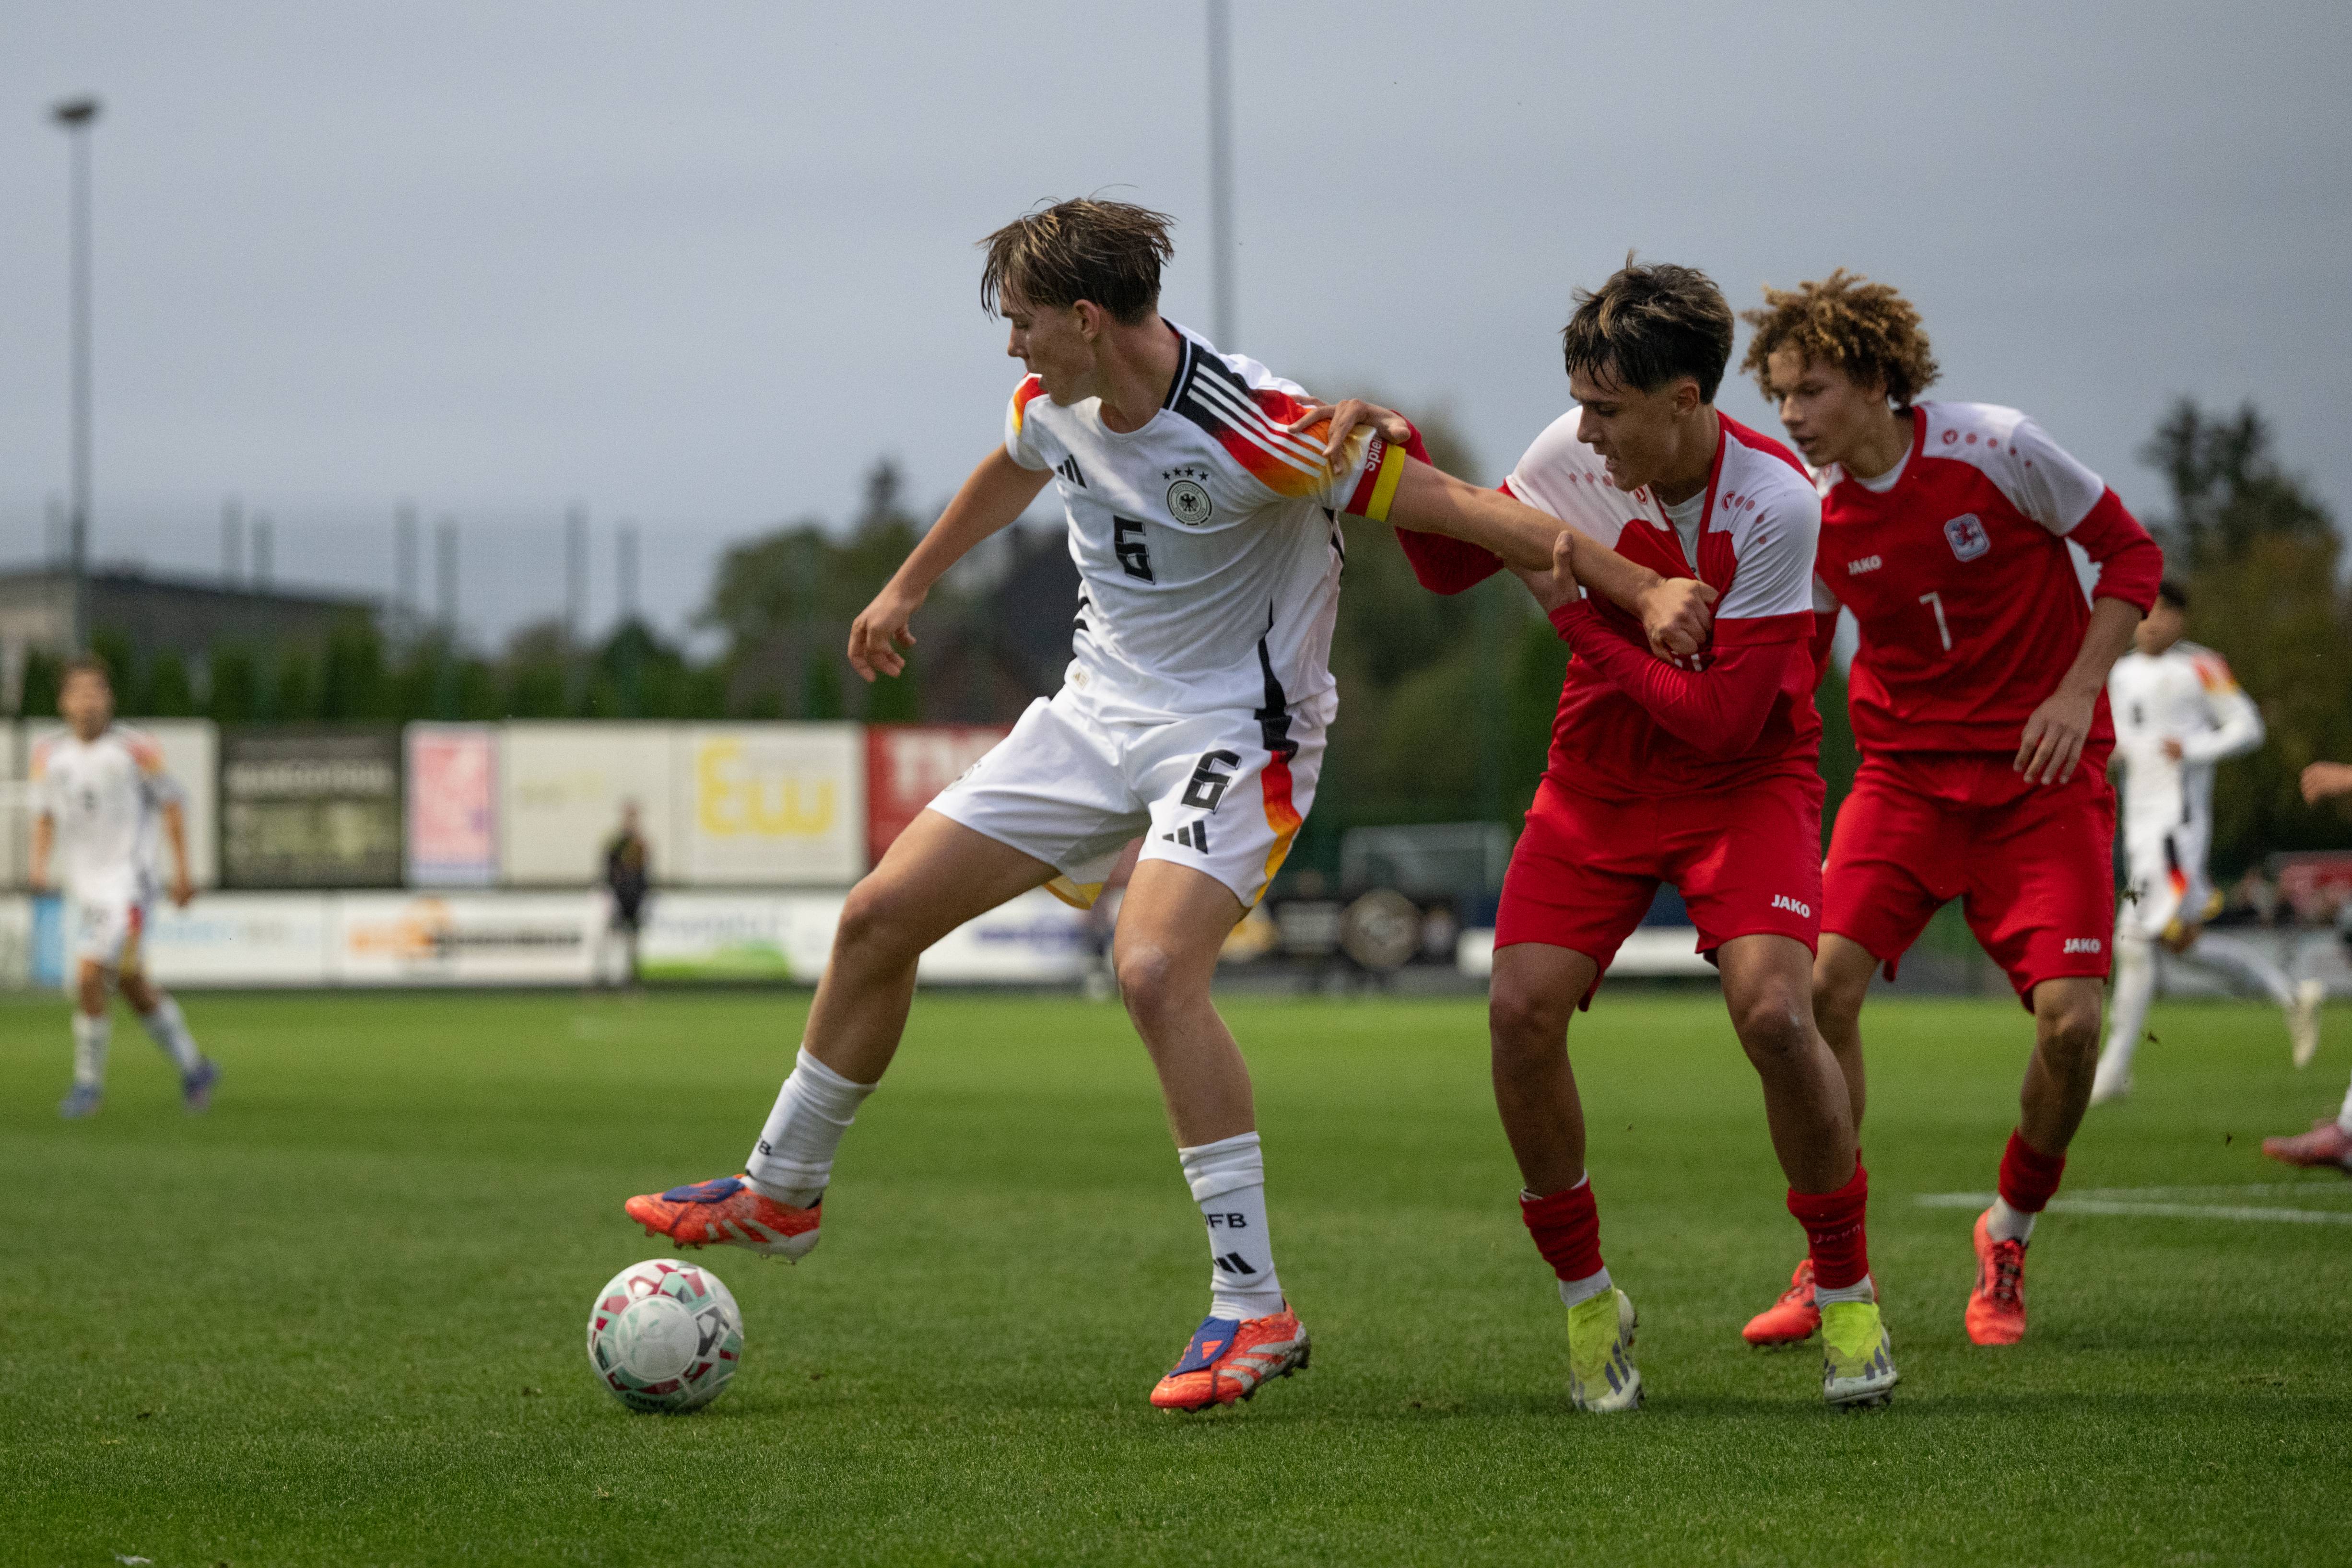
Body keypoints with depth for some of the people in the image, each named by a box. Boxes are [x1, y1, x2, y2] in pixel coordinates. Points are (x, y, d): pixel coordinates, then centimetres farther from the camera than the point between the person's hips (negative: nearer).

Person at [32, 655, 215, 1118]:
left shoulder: (135, 749, -9)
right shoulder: (49, 755, 4)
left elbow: (170, 803, 0)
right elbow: (44, 815, 15)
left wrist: (182, 870, -1)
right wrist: (40, 864, -2)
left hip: (126, 882, -6)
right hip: (81, 885, 6)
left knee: (89, 977, -18)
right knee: (133, 986, 14)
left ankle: (89, 1081, -4)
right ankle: (194, 1068, 31)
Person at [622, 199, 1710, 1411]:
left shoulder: (1253, 434, -27)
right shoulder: (1053, 401, -3)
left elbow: (1451, 505, -24)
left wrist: (1639, 588, -27)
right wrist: (907, 590, 36)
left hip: (1238, 732, -8)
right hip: (1098, 711, 8)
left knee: (1154, 969, -31)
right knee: (880, 916, 5)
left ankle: (1254, 1310, -24)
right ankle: (781, 1194, 26)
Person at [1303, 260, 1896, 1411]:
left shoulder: (1776, 504, -24)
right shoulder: (1572, 455, -10)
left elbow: (1723, 719, -24)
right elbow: (1453, 564, 7)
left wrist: (1581, 618, -22)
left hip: (1744, 783, -4)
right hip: (1599, 781, 4)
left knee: (1773, 1012, -25)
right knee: (1520, 1008, -15)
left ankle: (1845, 1289, -2)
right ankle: (1585, 1296, 5)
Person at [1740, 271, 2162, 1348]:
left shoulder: (1995, 449, -13)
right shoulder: (1812, 511, -4)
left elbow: (2130, 552, -3)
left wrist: (2077, 692, -13)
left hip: (2042, 771, -2)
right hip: (1905, 769, 2)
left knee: (2070, 1017, -15)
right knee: (1823, 982, -17)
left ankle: (2008, 1236, 12)